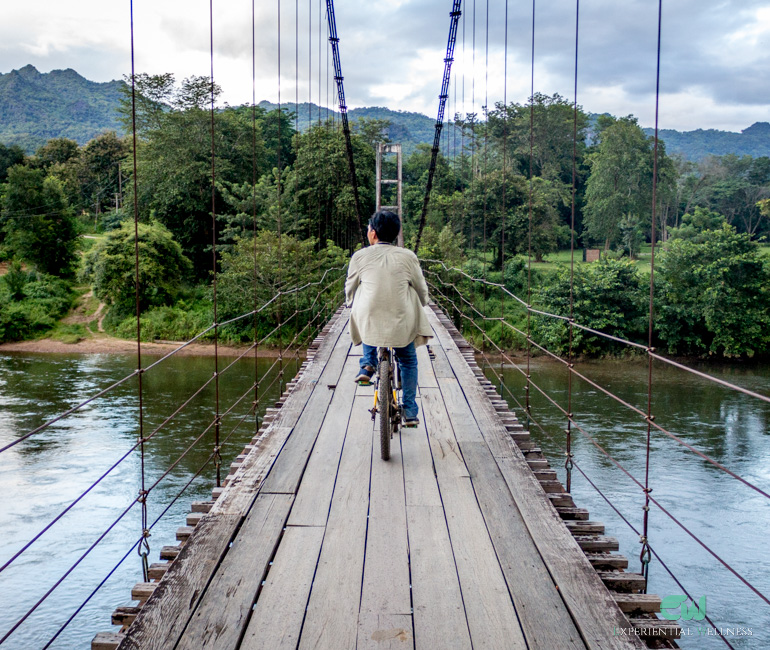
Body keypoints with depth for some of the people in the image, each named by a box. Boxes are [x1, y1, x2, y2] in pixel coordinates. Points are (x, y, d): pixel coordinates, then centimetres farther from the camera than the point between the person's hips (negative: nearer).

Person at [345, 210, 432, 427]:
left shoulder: (360, 257, -2)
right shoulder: (408, 256, -1)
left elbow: (350, 290, 12)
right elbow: (422, 291, 10)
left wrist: (353, 307, 33)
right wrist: (417, 308, 32)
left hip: (369, 322, 0)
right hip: (402, 324, 0)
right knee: (408, 361, 24)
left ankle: (368, 365, 23)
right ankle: (410, 413, 21)